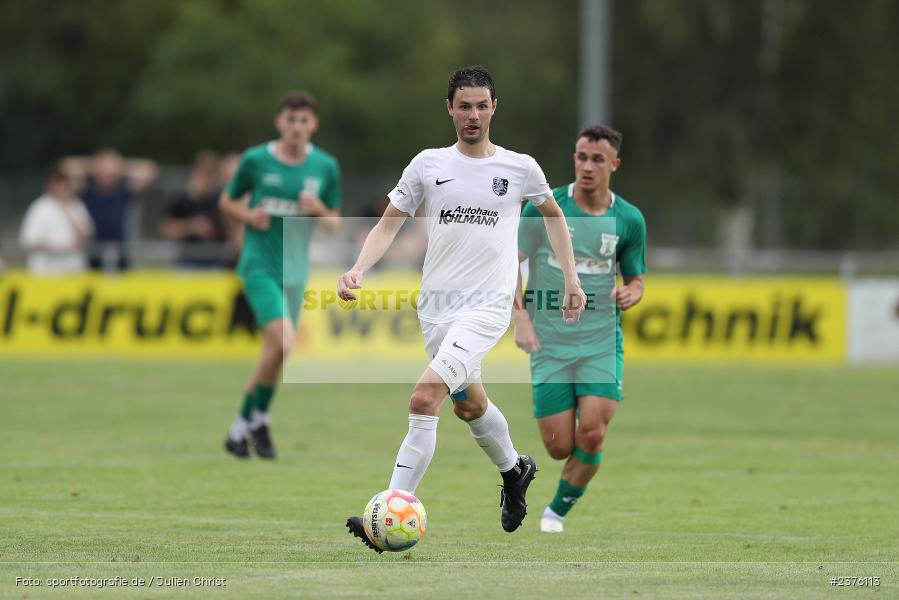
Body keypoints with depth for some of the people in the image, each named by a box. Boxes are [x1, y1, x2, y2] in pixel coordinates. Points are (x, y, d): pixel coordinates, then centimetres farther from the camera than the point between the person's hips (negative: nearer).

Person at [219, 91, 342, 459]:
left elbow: (334, 224, 10)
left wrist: (319, 209, -12)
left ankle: (242, 426, 24)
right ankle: (259, 420, -2)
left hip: (295, 269, 4)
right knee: (283, 343, -21)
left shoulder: (325, 167, 4)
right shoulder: (256, 160, -3)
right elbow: (226, 201, 10)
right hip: (259, 264, -4)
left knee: (274, 352, 8)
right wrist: (248, 215, -10)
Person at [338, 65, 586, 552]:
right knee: (469, 404, 19)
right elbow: (388, 225, 6)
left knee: (425, 398, -21)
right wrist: (357, 270, -11)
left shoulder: (520, 168, 3)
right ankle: (514, 470, 51)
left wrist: (571, 277, 17)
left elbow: (552, 214, 21)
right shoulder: (428, 165, 5)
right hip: (435, 305, 4)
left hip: (487, 306, -4)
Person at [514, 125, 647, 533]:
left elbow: (636, 279, 14)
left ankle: (557, 512, 6)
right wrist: (521, 319, -11)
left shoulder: (629, 220, 3)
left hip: (603, 343, 1)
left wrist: (629, 294, -10)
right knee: (560, 448, -4)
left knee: (591, 434, -16)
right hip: (550, 344, -1)